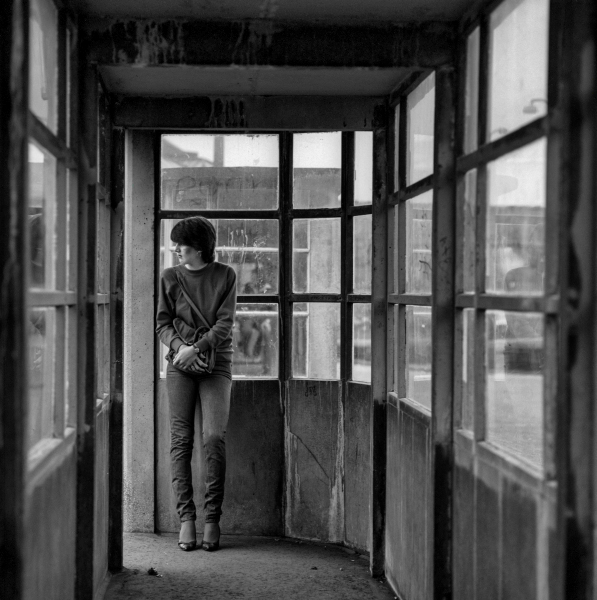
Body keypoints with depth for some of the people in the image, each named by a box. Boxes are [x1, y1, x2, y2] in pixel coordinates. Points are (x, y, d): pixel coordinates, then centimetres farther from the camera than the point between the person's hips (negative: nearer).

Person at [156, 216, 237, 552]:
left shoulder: (225, 276, 4)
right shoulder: (170, 277, 9)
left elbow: (225, 324, -3)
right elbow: (163, 324, 9)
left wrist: (197, 348, -15)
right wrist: (180, 346, -10)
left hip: (216, 364, -2)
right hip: (181, 365, 2)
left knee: (214, 438, -12)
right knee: (181, 440, -3)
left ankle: (213, 518, -3)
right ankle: (186, 517, 3)